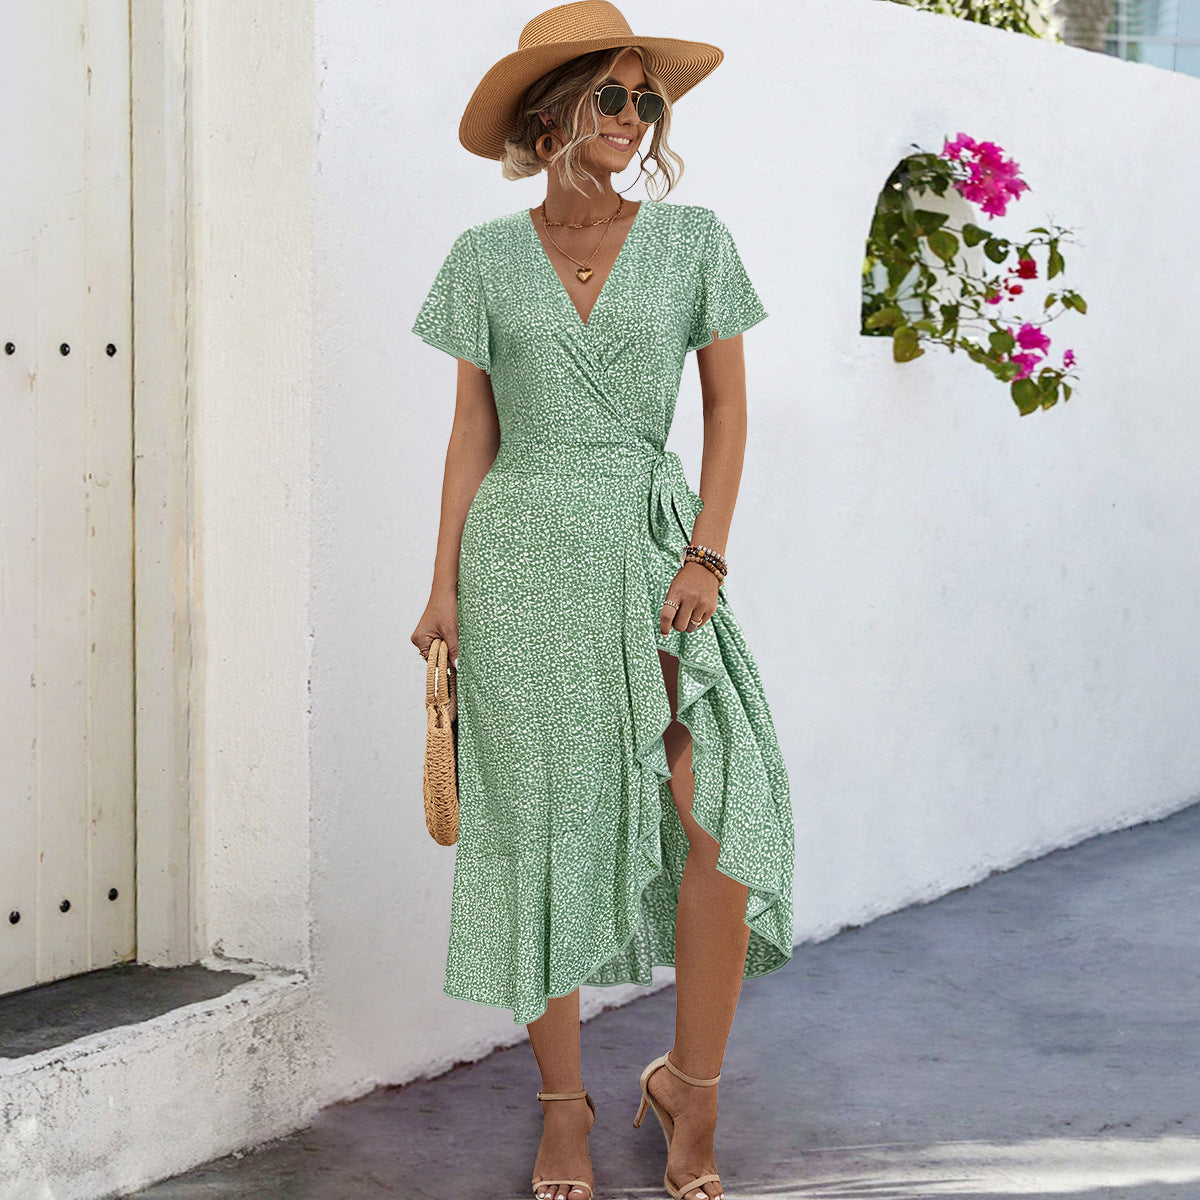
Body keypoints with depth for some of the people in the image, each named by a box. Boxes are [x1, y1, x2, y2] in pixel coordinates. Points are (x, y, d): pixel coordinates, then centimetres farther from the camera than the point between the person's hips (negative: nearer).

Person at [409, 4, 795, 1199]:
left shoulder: (692, 239, 5)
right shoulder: (488, 256, 6)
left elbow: (727, 404, 5)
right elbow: (473, 430, 8)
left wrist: (707, 555, -6)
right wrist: (443, 583, 1)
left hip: (651, 546, 0)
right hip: (521, 556, 1)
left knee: (726, 818, -12)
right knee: (541, 821, 4)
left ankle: (690, 1083, 8)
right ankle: (562, 1100, 17)